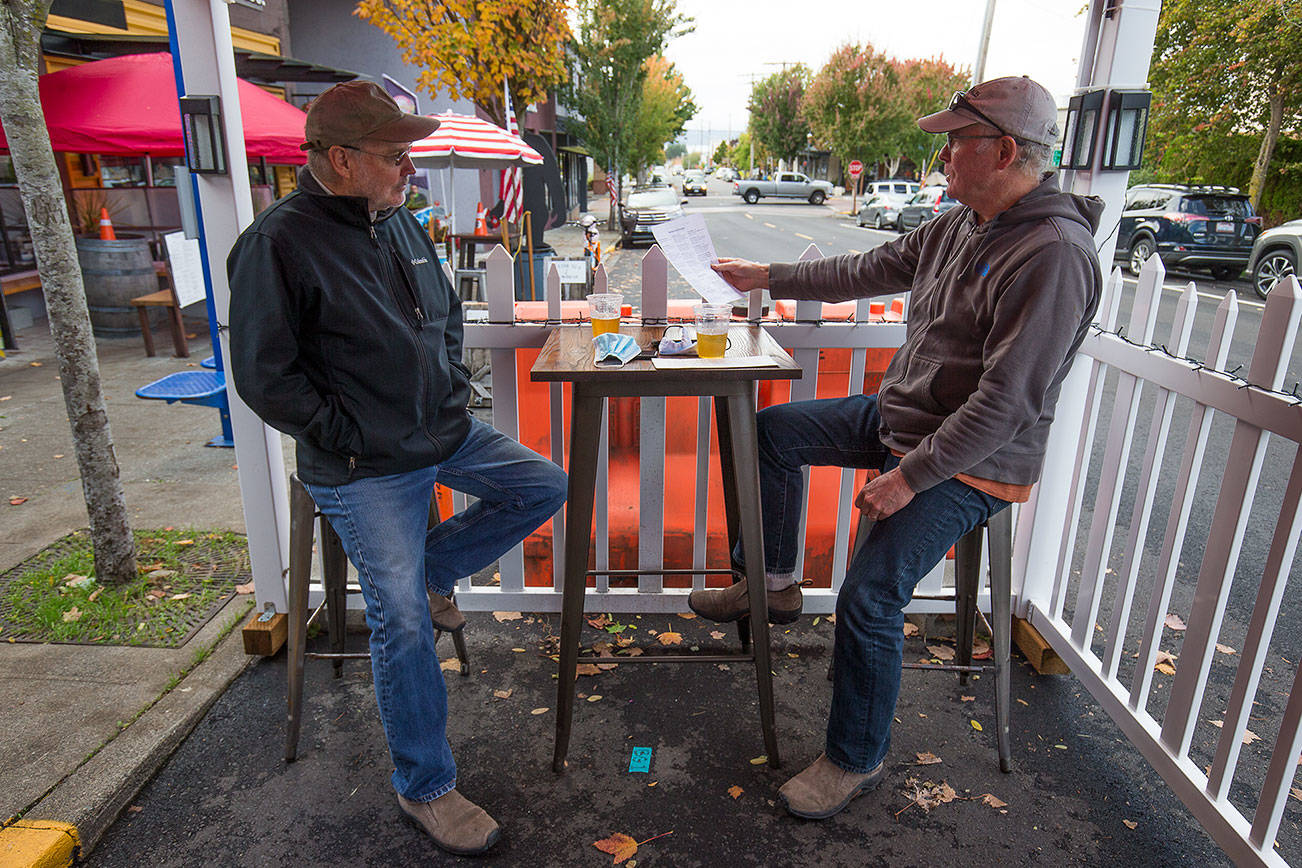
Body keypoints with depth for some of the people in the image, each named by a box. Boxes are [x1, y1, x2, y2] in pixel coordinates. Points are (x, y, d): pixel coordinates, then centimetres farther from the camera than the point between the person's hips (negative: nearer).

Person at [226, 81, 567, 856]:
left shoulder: (400, 222, 8)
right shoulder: (279, 245, -16)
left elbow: (448, 312, 21)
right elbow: (266, 378, -16)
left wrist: (455, 387, 9)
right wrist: (349, 439, -15)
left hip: (447, 434, 8)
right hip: (366, 471, -7)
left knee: (547, 487, 6)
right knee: (404, 625, -6)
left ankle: (430, 568, 21)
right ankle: (425, 786, 15)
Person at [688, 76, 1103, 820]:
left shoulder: (1055, 255, -25)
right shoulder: (961, 225, 4)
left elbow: (1008, 402, -28)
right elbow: (870, 270, 15)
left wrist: (909, 477, -26)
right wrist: (769, 277, 17)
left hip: (970, 464, -9)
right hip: (902, 414, 9)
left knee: (868, 601, -16)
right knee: (773, 430, 10)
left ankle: (857, 760, 11)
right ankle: (774, 583, 21)